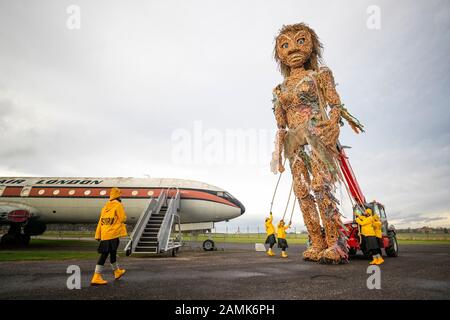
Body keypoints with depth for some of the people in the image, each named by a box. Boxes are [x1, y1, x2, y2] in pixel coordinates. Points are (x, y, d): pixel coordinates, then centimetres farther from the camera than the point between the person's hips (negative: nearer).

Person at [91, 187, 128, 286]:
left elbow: (100, 221, 11)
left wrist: (98, 235, 12)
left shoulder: (106, 206, 13)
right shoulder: (118, 205, -7)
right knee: (104, 255, -6)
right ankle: (96, 278, -8)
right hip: (113, 234, -7)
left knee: (112, 252, 21)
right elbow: (123, 218, -9)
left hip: (104, 234, 7)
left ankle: (117, 272, 38)